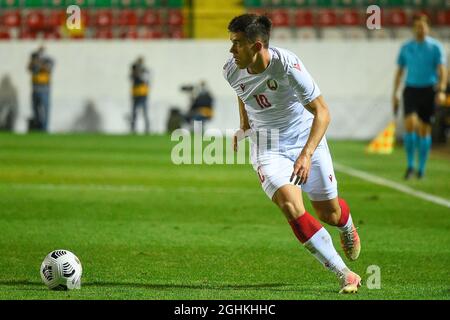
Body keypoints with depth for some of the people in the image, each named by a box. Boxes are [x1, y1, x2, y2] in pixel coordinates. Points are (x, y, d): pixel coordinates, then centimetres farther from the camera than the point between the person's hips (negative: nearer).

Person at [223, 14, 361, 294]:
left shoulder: (286, 65, -28)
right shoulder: (232, 71, -12)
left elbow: (322, 112, -25)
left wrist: (306, 155, -34)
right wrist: (244, 127, 17)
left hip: (306, 140, -2)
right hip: (268, 149, 2)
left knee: (329, 213, 7)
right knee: (291, 207, -23)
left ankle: (347, 226, 50)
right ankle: (345, 275, -16)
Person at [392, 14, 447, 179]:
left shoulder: (435, 47, 0)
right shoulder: (406, 48, 8)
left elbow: (442, 70, -6)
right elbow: (399, 71, 14)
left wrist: (441, 90, -21)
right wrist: (394, 94, 10)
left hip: (428, 90, -1)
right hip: (411, 90, 1)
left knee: (424, 129, 3)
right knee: (410, 124, -17)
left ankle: (421, 168, 15)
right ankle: (410, 165, -9)